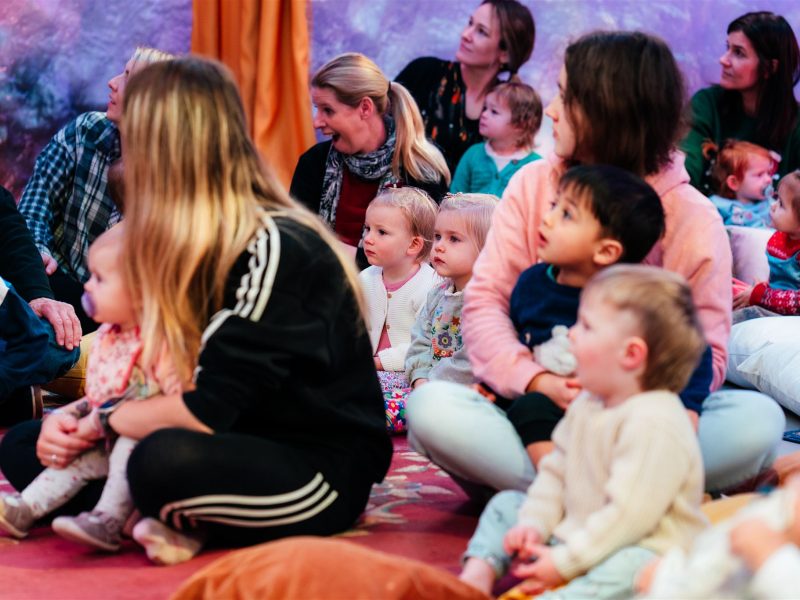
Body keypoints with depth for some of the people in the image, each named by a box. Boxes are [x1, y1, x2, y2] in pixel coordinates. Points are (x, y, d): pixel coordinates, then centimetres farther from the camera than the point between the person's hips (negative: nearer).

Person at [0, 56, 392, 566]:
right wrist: (75, 420, -9)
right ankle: (181, 521, -8)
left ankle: (186, 525, -8)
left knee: (168, 460, -39)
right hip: (238, 447, 8)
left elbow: (207, 412, -25)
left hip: (323, 472, -8)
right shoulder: (188, 248, 4)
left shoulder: (273, 249, -21)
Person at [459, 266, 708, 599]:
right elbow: (555, 471, 15)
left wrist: (564, 562, -24)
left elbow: (628, 513, -28)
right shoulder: (586, 406, 7)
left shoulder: (654, 423, -24)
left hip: (640, 550, -9)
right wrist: (534, 525, -2)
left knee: (626, 570, -41)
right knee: (507, 504, 11)